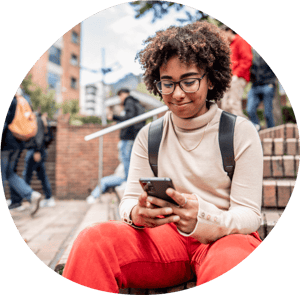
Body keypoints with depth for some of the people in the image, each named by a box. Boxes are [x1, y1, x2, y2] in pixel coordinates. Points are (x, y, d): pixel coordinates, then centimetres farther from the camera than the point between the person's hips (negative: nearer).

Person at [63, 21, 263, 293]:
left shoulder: (241, 133, -3)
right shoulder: (149, 136, 6)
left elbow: (249, 214, -6)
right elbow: (130, 199, 5)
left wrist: (203, 220, -28)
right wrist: (137, 214, -22)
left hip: (226, 236, -1)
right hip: (168, 236, 2)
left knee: (229, 263, -38)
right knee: (93, 239, -25)